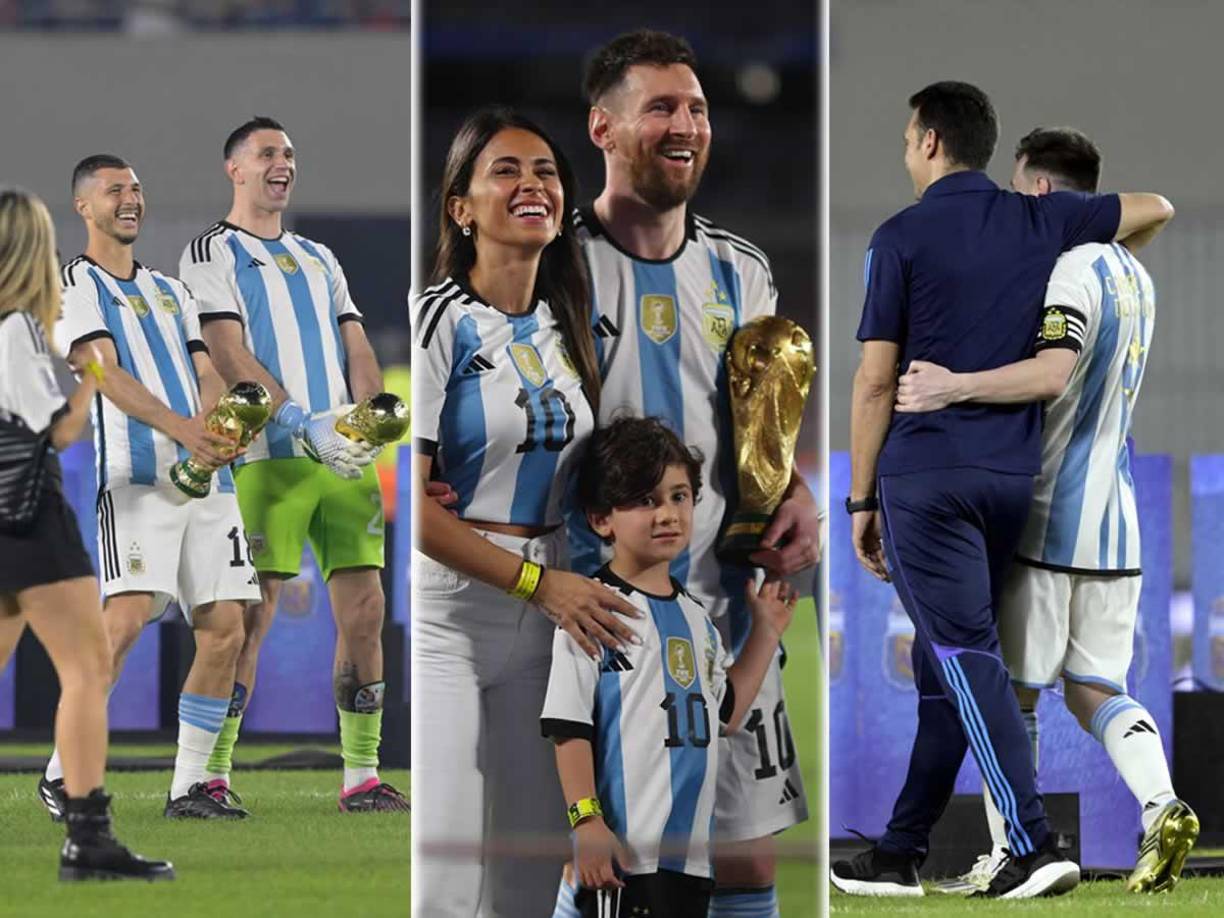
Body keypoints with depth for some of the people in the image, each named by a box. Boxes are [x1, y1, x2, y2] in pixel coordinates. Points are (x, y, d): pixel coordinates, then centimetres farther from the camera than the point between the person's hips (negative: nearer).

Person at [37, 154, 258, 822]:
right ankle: (61, 774, -11)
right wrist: (179, 428, -25)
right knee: (125, 620, -19)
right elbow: (105, 371, -11)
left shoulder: (170, 291, 25)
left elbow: (206, 374, 16)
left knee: (224, 631, -1)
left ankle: (188, 786, 6)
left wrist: (219, 426, -9)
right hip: (136, 479, -7)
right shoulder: (75, 286, 4)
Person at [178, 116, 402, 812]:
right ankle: (212, 773, -5)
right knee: (254, 614, -9)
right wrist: (306, 423, -18)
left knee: (364, 611, 0)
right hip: (270, 458, -6)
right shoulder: (211, 253, 4)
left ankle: (363, 777, 4)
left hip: (343, 456, 6)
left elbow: (356, 349, 16)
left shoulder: (319, 259, 23)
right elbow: (231, 359, -8)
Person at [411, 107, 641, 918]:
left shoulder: (566, 327, 12)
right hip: (448, 602, -6)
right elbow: (410, 503, -15)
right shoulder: (439, 321, -9)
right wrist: (538, 582, -18)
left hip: (549, 602, 6)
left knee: (533, 851, 6)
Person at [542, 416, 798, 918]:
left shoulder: (695, 617, 16)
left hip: (692, 852, 8)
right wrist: (586, 821, -19)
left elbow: (724, 712, 25)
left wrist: (766, 631, 22)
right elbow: (569, 725, -12)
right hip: (625, 850, -8)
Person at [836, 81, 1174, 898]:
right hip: (1013, 475, 6)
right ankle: (902, 853, 16)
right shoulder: (1039, 222, 8)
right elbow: (1157, 208, 22)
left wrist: (861, 500, 1)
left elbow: (876, 381, -6)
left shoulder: (902, 239, -6)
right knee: (944, 663, 12)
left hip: (925, 475, -5)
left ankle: (1035, 844, -18)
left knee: (965, 657, -7)